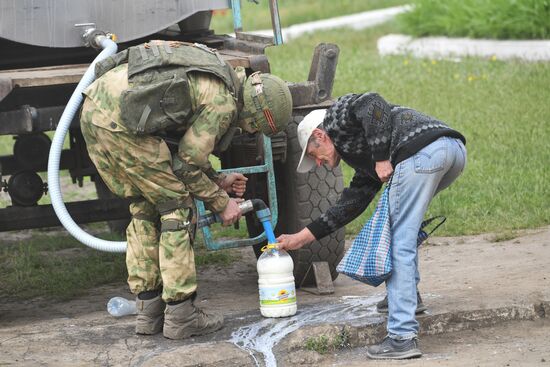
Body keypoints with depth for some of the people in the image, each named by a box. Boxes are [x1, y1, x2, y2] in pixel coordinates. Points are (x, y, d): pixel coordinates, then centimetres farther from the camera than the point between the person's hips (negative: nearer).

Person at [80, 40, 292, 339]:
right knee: (176, 206, 2)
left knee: (145, 206, 19)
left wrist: (218, 180, 29)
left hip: (94, 105, 10)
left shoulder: (215, 76, 23)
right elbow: (187, 165, -1)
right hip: (121, 121, -10)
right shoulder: (224, 103, -5)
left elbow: (187, 147, 29)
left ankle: (148, 310, 23)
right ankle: (180, 315, 5)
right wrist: (221, 203, 11)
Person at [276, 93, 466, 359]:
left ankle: (402, 337, -9)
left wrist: (382, 159, -5)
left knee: (399, 242, -5)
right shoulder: (366, 166, 37)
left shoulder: (337, 113, 17)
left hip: (422, 151, -10)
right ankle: (407, 295, 33)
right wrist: (301, 238, 40)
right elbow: (350, 205, 35)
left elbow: (374, 106, -4)